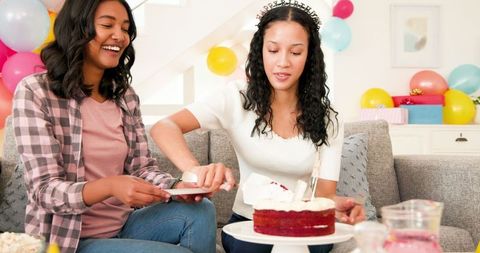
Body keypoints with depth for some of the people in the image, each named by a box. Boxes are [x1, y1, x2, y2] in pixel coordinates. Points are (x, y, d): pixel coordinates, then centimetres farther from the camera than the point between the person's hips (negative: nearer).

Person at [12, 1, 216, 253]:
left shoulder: (126, 96, 5)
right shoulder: (35, 91, -13)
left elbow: (142, 168, 3)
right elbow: (45, 190, -18)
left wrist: (177, 187, -19)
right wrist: (108, 187, -37)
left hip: (123, 227, 6)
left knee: (201, 211, -16)